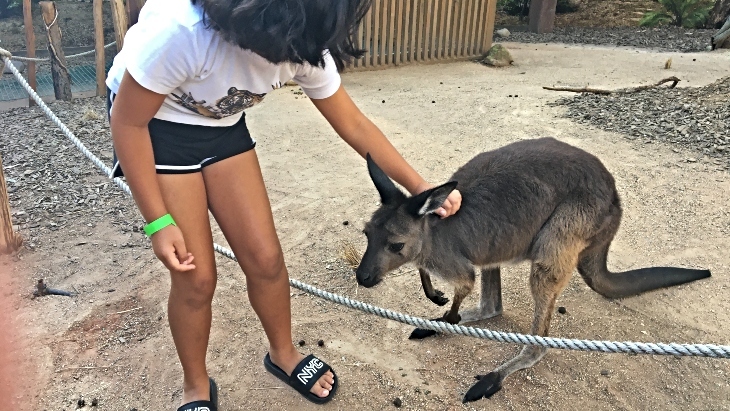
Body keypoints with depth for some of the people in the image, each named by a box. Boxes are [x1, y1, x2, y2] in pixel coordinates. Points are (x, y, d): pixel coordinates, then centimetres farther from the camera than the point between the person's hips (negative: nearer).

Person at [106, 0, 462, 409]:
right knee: (196, 275, -6)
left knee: (266, 257, 0)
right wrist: (160, 221, -19)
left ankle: (283, 354, 29)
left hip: (222, 124, 4)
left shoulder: (306, 46, -20)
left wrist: (420, 187, -9)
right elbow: (128, 122, -23)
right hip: (154, 124, -4)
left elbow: (354, 125, -8)